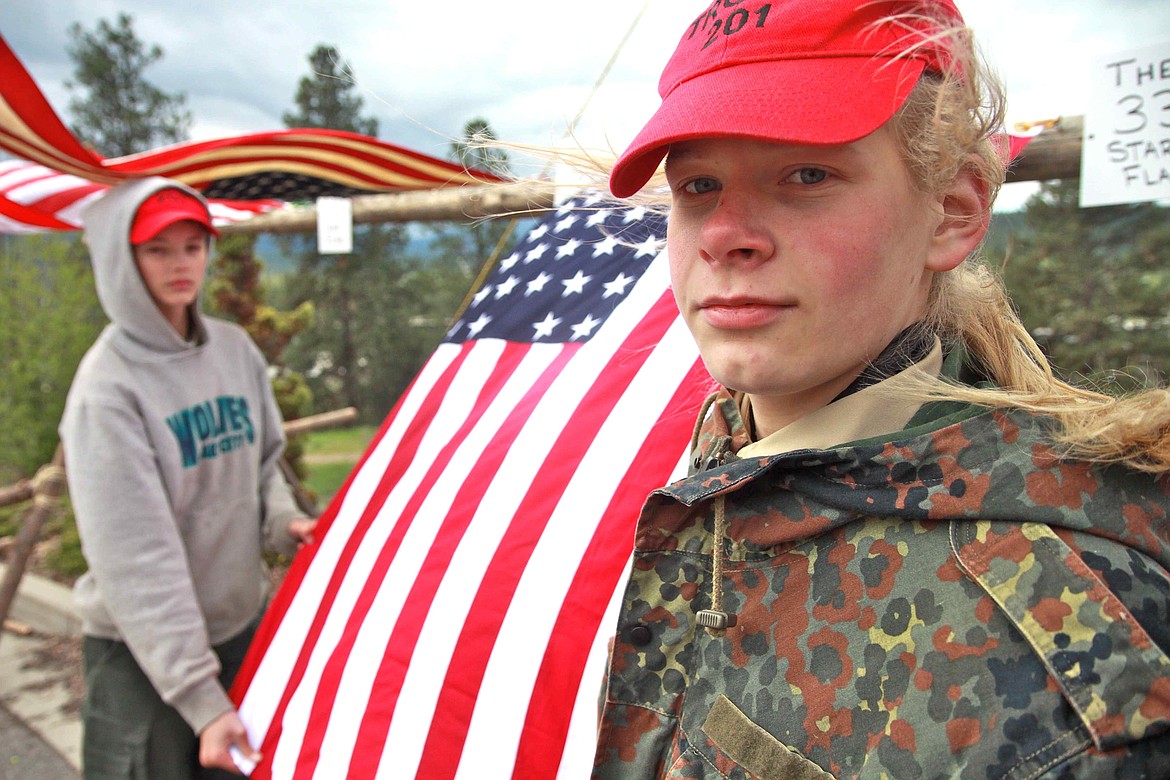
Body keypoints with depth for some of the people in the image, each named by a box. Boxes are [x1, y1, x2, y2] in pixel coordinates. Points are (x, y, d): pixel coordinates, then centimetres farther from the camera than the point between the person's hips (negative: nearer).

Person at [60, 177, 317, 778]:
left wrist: (282, 521, -9)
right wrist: (200, 696, -24)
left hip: (245, 625, 6)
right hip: (143, 656, -5)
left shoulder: (235, 349, -1)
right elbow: (135, 559, -22)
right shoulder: (107, 388, -19)